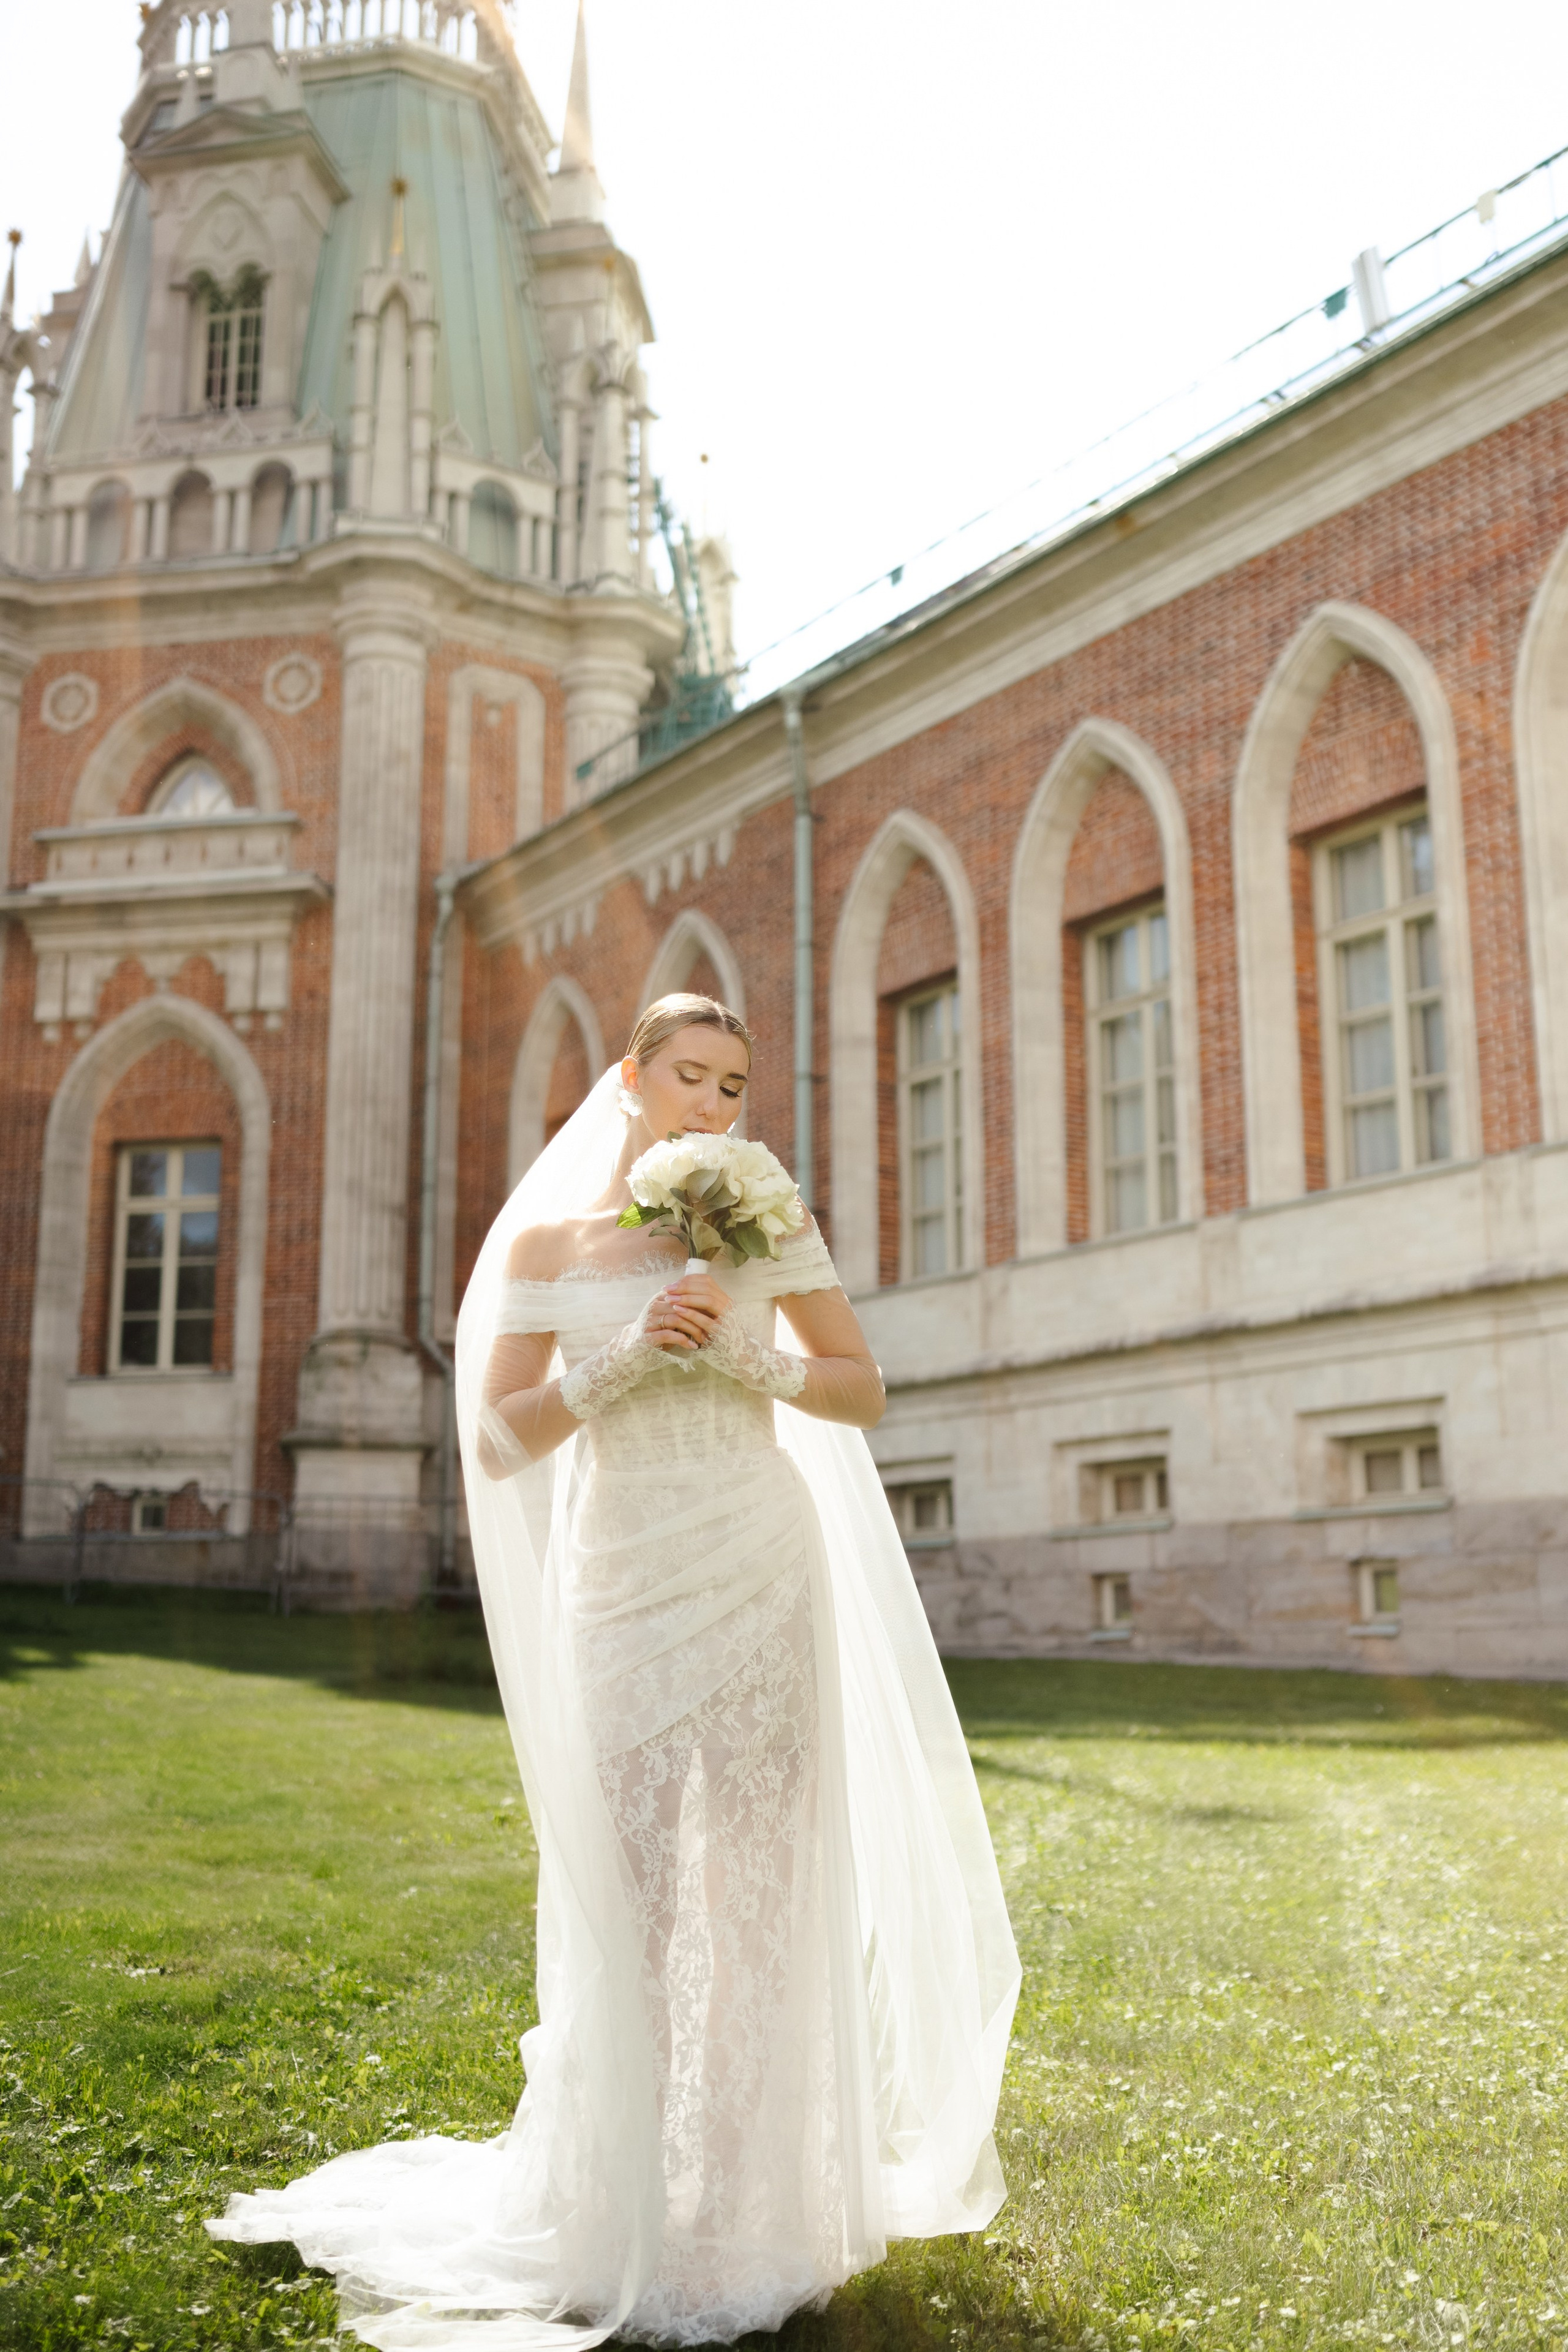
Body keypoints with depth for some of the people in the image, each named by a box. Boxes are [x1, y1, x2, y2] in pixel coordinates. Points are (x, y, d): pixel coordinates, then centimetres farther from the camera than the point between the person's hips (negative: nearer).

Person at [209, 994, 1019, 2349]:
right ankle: (637, 2221, 15)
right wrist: (622, 1358, -13)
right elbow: (498, 1441, 1)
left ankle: (754, 2222, 10)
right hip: (621, 1578, 0)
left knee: (758, 1875, -1)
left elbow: (864, 1391, 7)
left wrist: (746, 1359, -10)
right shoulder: (545, 1242, 6)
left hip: (755, 1570, 0)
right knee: (634, 1883, 2)